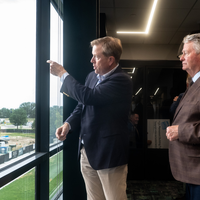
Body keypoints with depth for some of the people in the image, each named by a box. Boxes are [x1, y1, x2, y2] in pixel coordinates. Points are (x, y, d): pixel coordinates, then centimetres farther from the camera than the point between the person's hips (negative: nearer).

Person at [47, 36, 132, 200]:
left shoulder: (121, 80, -17)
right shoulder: (92, 76, 9)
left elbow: (88, 96, -28)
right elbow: (82, 105, 19)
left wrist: (62, 74, -16)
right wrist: (68, 124, -1)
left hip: (108, 152, -7)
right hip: (87, 150, 7)